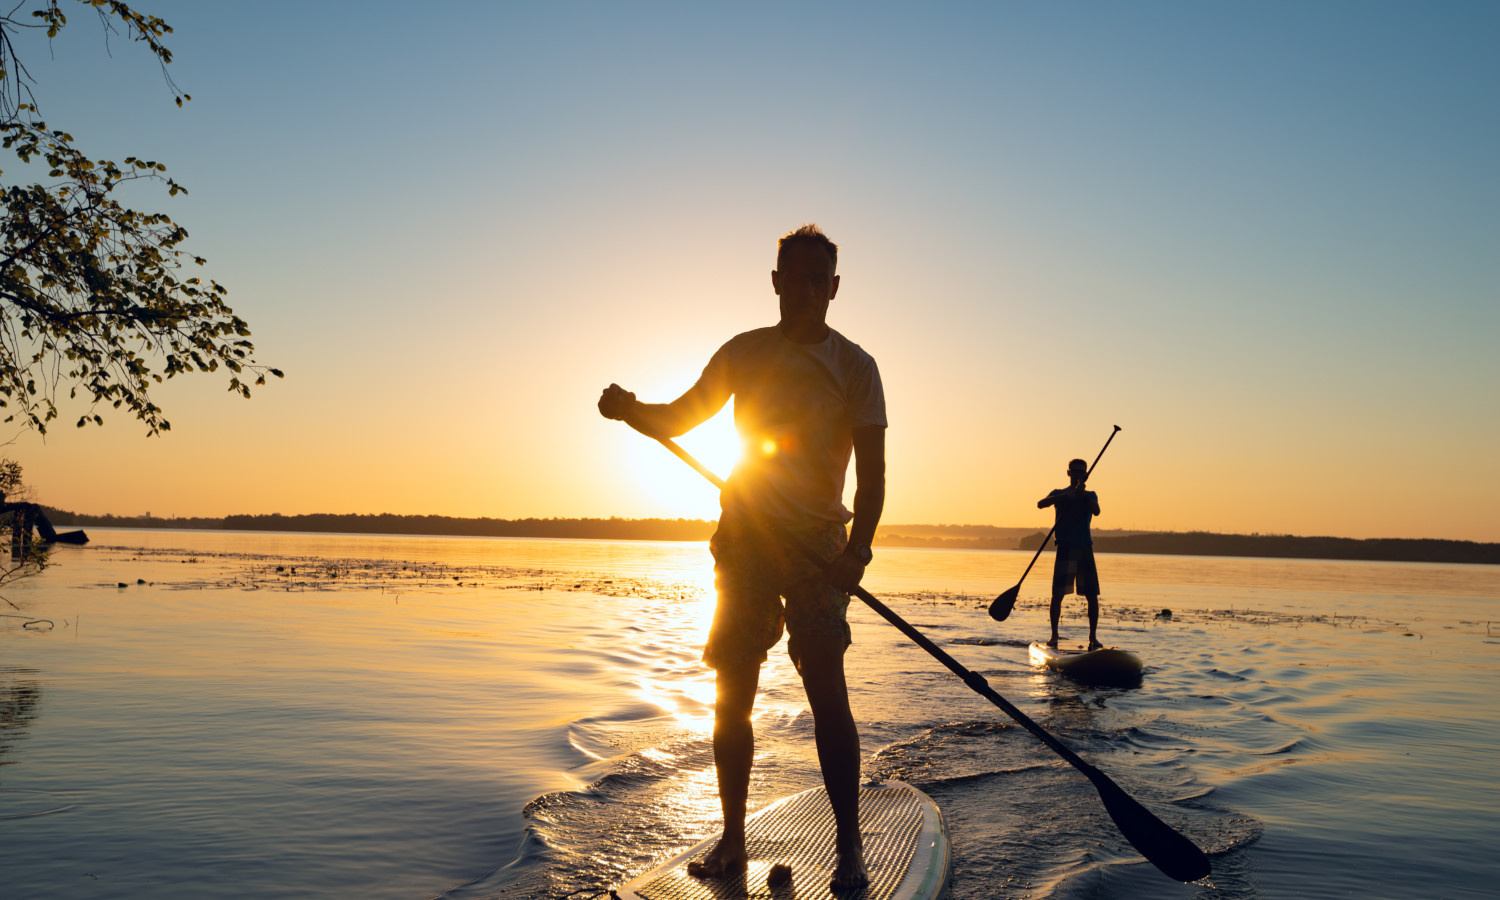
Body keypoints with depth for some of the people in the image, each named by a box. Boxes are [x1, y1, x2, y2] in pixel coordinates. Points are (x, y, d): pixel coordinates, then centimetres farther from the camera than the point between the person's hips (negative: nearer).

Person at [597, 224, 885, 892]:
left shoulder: (853, 366, -1)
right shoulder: (743, 353, 8)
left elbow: (872, 471, -5)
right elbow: (677, 420, 14)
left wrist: (858, 547, -20)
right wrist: (629, 410, -8)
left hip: (818, 542, -3)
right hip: (744, 536, 3)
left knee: (826, 687, -11)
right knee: (732, 691, 3)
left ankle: (849, 844, 1)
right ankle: (732, 842, 15)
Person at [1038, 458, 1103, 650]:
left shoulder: (1090, 495, 13)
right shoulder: (1059, 494, 9)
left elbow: (1096, 511, -7)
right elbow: (1040, 504, -10)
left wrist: (1082, 493, -20)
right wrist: (1065, 496, -22)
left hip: (1085, 549, 2)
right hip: (1065, 548, -2)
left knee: (1092, 596, -1)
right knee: (1057, 594, -6)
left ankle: (1093, 637, 8)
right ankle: (1054, 635, 4)